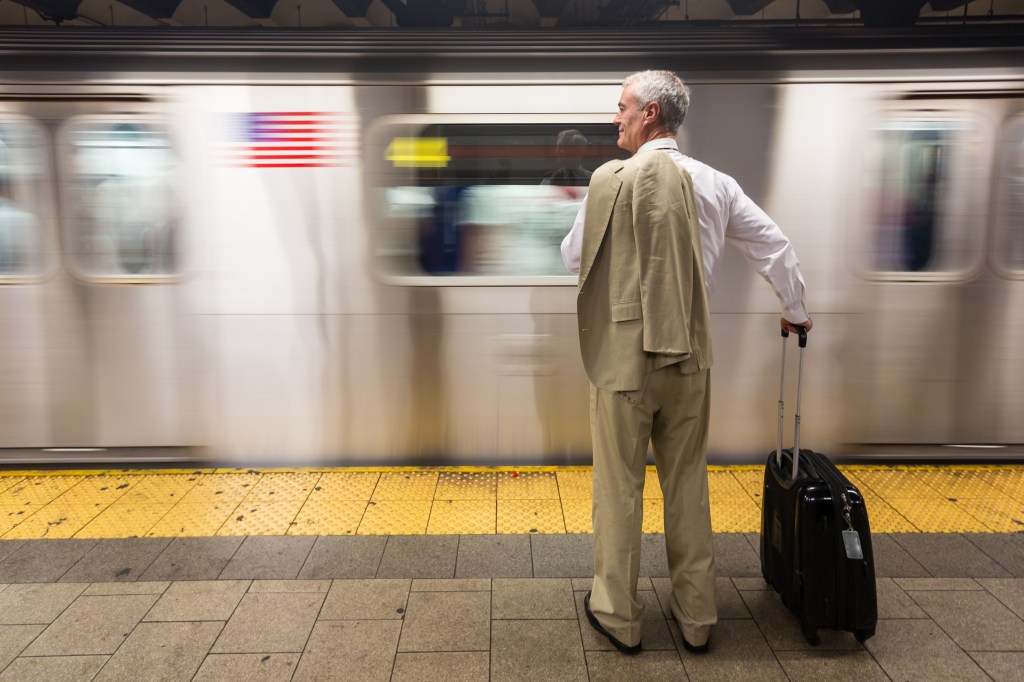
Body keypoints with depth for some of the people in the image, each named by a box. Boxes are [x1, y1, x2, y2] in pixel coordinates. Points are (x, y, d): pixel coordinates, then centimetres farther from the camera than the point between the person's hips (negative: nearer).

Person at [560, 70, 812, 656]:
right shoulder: (715, 184, 3)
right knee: (689, 488, 15)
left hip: (624, 359, -4)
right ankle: (696, 617, 28)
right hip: (689, 359, 4)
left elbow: (574, 259, -2)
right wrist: (797, 312, 24)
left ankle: (619, 614, 23)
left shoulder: (611, 179, -10)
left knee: (620, 489, 9)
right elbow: (776, 246, 10)